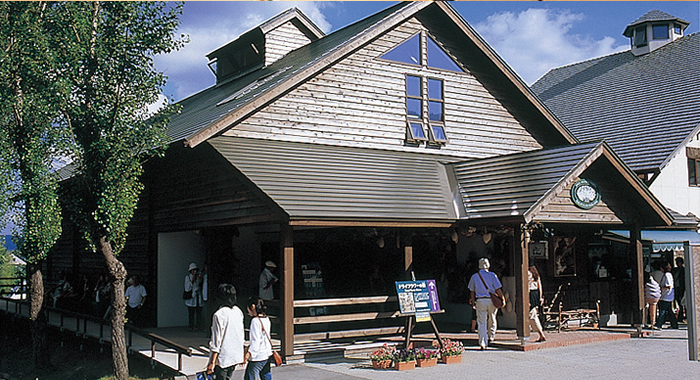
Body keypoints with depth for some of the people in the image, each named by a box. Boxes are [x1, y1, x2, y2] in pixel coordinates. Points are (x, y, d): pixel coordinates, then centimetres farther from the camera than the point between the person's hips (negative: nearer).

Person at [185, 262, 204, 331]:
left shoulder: (199, 276, 11)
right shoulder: (187, 277, 4)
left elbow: (202, 287, 11)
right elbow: (187, 288, -5)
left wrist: (200, 281, -5)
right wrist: (192, 280, -12)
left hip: (199, 298, 2)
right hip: (191, 299, -2)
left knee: (199, 313, -3)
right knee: (191, 314, -4)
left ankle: (197, 327, 3)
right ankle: (191, 327, 3)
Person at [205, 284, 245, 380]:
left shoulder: (219, 315, -17)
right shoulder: (238, 311, 4)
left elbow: (217, 341, -17)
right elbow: (242, 334, 13)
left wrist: (212, 363, -12)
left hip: (223, 358, -7)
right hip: (236, 355, 7)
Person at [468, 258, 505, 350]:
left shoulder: (474, 277, 6)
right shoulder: (492, 275, -1)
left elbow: (472, 291, 11)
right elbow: (498, 289, -2)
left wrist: (473, 301, 21)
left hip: (480, 301, 1)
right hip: (492, 301, -1)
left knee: (482, 323, 0)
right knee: (492, 319, 21)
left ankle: (482, 343, -7)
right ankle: (491, 336, 35)